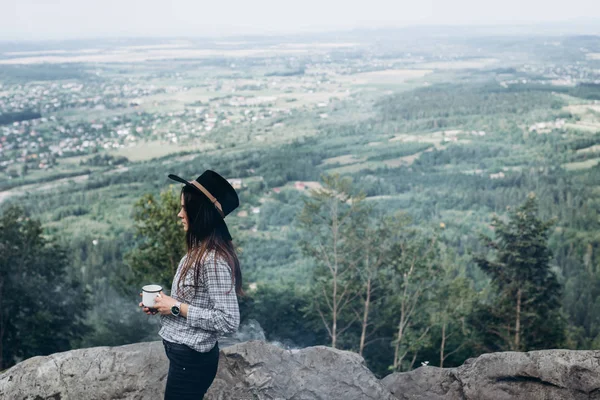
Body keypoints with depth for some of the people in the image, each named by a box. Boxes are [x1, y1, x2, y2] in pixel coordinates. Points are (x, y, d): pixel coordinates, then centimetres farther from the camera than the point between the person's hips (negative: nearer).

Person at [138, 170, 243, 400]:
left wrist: (177, 308, -22)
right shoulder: (198, 251, 5)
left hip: (192, 359, -9)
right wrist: (163, 305, 0)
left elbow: (228, 321, -27)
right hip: (185, 354, 9)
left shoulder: (214, 260, -25)